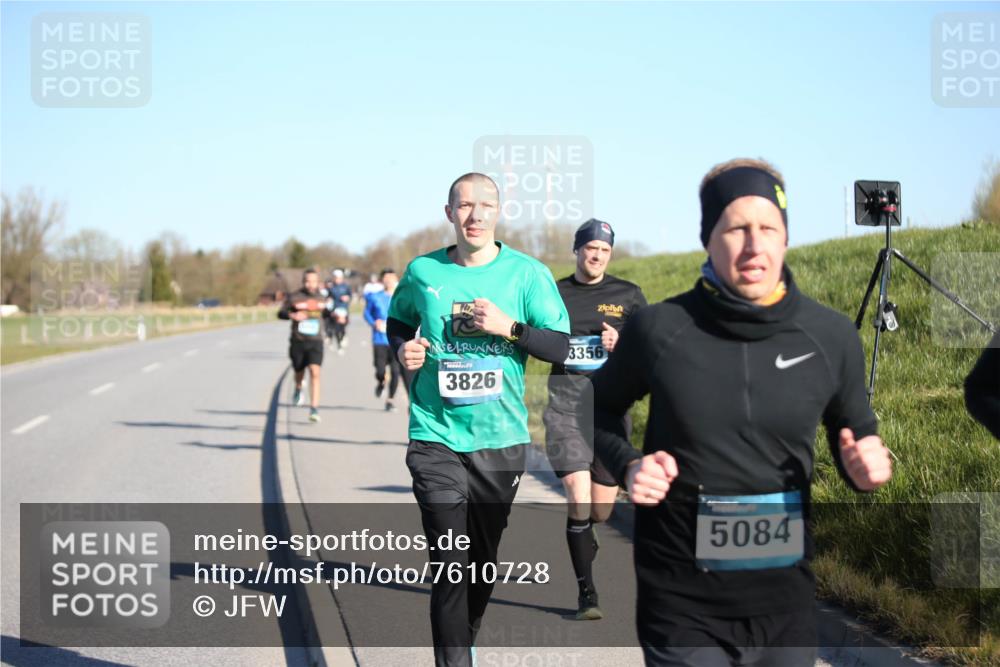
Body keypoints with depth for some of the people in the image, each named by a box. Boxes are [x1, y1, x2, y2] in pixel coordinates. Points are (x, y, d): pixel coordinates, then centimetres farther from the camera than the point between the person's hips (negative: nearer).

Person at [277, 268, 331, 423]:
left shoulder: (321, 298, 7)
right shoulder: (294, 297, -4)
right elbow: (281, 313, -4)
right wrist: (292, 315, -23)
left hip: (316, 342, 1)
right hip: (298, 341, -1)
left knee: (315, 372, -16)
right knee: (299, 371, 15)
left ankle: (314, 408, -16)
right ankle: (298, 389, 53)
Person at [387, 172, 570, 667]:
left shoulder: (527, 273, -3)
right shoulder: (423, 272, 0)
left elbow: (560, 346, -4)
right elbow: (396, 322, 18)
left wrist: (509, 327, -19)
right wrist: (403, 350, -3)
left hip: (501, 440, 1)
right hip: (437, 437, -1)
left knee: (483, 560, 15)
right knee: (451, 562, -11)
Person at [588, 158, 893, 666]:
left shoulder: (831, 336, -4)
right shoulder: (658, 329, -9)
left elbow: (854, 433, 12)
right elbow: (601, 406, 10)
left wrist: (864, 467, -9)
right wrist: (627, 464, -8)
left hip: (786, 601, 3)